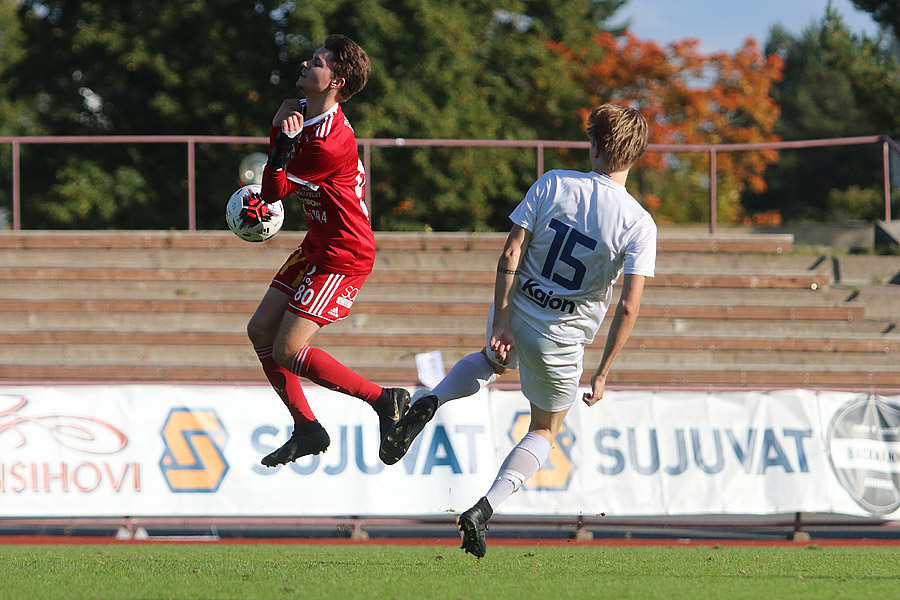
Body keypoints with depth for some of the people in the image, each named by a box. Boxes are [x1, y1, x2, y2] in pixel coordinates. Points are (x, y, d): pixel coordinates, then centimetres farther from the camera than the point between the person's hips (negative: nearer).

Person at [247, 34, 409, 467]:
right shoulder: (302, 111, 2)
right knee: (261, 331, 10)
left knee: (288, 351, -14)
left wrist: (283, 143, -29)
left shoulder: (330, 143, -27)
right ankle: (307, 430, 18)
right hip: (317, 248, 10)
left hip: (343, 256, -10)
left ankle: (385, 400, -5)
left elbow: (272, 191, -17)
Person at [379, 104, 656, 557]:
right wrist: (603, 372, -8)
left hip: (514, 312, 2)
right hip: (562, 336, -2)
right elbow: (628, 307, -18)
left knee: (492, 360, 38)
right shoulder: (640, 225, -14)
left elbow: (510, 256, -12)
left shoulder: (553, 184, -10)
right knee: (545, 430, 21)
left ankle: (429, 403, 9)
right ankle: (484, 509, 2)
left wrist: (502, 323, -8)